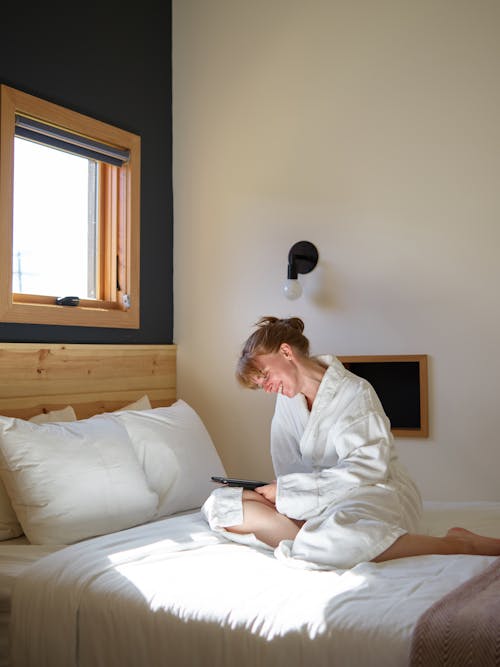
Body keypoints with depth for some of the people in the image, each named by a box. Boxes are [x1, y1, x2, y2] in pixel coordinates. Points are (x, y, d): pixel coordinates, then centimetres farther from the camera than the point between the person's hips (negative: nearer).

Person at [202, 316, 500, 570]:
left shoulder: (353, 391, -9)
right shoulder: (288, 399, 11)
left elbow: (367, 468, -18)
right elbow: (288, 466, 7)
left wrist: (286, 489, -18)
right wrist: (281, 491, -18)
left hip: (375, 494, -6)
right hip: (321, 498, 6)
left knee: (329, 544, -42)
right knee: (222, 504, -12)